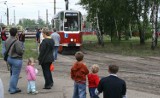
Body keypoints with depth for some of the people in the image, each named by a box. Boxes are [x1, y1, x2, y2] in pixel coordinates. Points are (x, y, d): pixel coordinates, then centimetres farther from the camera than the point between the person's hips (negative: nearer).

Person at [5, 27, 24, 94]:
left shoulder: (7, 41, 1)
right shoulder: (17, 42, -24)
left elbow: (6, 49, 7)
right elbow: (20, 51, -22)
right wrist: (22, 50, -2)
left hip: (9, 58, 8)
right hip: (16, 60, -8)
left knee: (12, 74, 21)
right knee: (15, 75, 2)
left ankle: (11, 88, 30)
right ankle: (13, 89, 9)